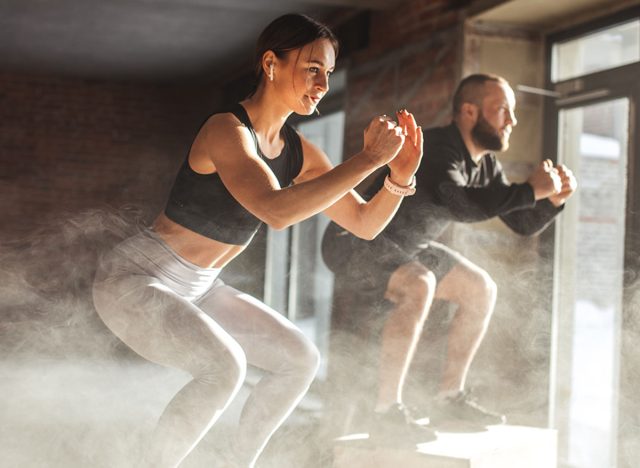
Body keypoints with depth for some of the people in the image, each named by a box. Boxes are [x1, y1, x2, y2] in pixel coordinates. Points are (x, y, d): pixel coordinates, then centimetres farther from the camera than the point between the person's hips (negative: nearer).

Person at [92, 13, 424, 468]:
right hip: (135, 279, -9)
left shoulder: (299, 152, 0)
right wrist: (368, 159, -36)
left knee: (300, 359, 4)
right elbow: (276, 211, -40)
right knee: (224, 367, -29)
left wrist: (401, 176, -17)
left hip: (196, 290, 9)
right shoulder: (227, 130, -24)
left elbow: (366, 224, 2)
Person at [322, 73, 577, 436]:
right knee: (418, 285, -35)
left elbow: (525, 224, 8)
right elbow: (462, 205, -44)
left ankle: (449, 400, 8)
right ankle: (387, 409, -27)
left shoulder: (485, 166, 2)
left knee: (481, 290, 7)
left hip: (403, 247, 10)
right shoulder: (438, 148, -26)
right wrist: (531, 190, -34)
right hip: (353, 240, -10)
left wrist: (553, 199, -12)